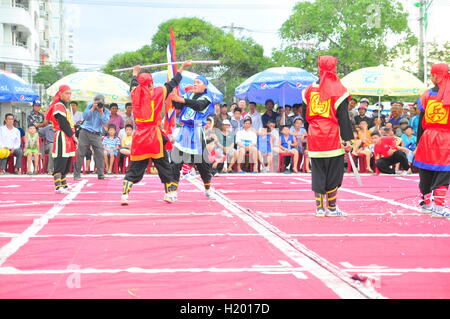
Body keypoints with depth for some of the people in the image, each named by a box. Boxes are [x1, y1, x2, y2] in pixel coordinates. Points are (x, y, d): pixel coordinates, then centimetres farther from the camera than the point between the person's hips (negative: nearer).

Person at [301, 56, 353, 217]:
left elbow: (305, 115, 13)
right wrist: (347, 139, -7)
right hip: (332, 138, -4)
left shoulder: (309, 89, 7)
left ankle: (319, 208, 8)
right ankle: (331, 208, 8)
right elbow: (343, 117, -8)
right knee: (334, 173, 5)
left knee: (317, 173, 7)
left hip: (314, 138, 4)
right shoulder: (338, 90, -5)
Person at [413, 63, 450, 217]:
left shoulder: (427, 95, 1)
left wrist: (418, 142, 10)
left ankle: (426, 203, 27)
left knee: (426, 172, 14)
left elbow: (421, 121, 3)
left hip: (427, 137, 3)